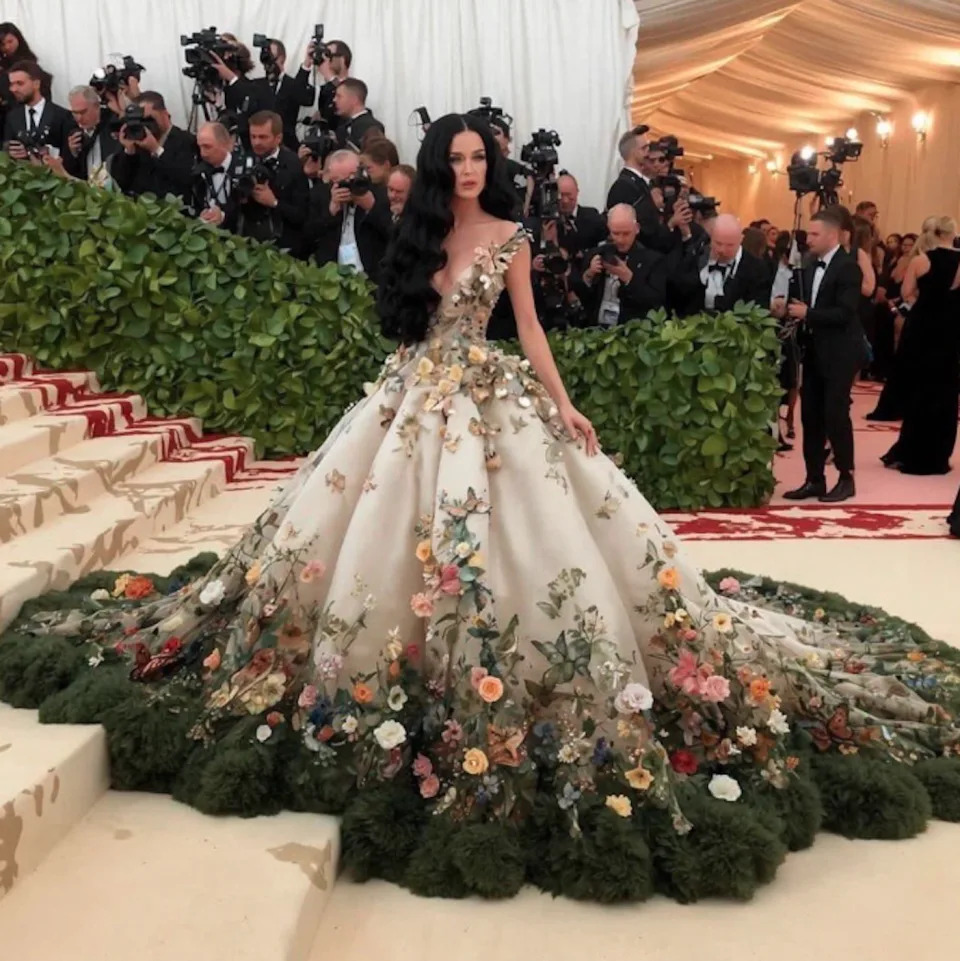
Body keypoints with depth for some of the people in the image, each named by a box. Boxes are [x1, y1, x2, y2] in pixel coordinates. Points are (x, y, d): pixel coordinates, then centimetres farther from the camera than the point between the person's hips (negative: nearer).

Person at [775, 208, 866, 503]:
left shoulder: (848, 266, -13)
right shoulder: (811, 267, 11)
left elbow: (845, 313, -20)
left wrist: (807, 313, -20)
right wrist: (788, 308, -5)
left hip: (838, 353, -8)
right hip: (814, 351, 8)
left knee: (835, 414, -4)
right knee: (810, 416, 8)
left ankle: (846, 478, 10)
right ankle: (814, 479, 15)